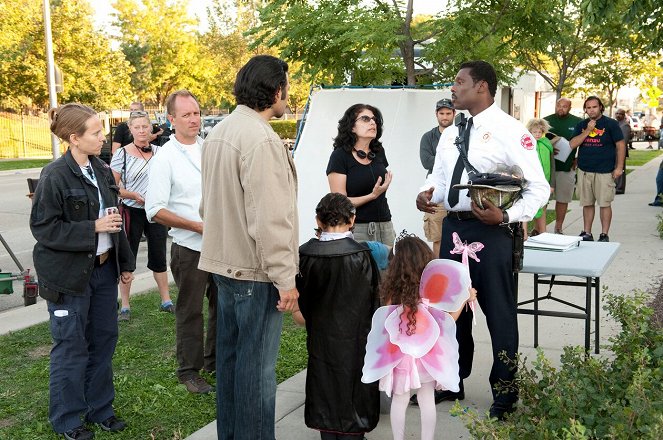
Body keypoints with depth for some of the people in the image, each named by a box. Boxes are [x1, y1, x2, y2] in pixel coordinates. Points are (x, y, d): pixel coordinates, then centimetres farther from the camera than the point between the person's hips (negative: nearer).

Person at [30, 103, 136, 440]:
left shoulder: (101, 170, 6)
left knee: (104, 339, 13)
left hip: (104, 268, 7)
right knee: (71, 346, 3)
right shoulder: (55, 175, -15)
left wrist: (125, 262, 15)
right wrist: (93, 228, -21)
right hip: (69, 274, -7)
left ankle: (99, 409, 29)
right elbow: (43, 227, -16)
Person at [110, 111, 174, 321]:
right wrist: (135, 196, -18)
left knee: (159, 257, 12)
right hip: (132, 211, -3)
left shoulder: (159, 152, 5)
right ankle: (125, 307, 13)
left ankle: (166, 301, 24)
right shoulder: (122, 153, -5)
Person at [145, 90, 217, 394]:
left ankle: (215, 360, 34)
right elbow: (156, 211, -14)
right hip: (189, 247, -5)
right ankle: (189, 371, 22)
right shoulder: (165, 158, -11)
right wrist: (199, 226, -18)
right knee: (190, 311, 7)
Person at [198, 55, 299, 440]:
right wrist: (285, 279, -19)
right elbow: (269, 218, -23)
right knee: (258, 365, 0)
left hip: (226, 262, 10)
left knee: (231, 354, 18)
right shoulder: (261, 139, -20)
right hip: (255, 269, -10)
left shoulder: (220, 132, 10)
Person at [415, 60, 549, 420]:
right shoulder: (450, 134, 12)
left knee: (499, 313, 4)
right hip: (452, 226, 7)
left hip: (491, 230, -7)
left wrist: (505, 216, -25)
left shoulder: (510, 131, -10)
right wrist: (427, 193, -2)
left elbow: (539, 188, -12)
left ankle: (504, 396, 21)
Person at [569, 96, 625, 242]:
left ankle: (604, 235, 6)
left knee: (605, 204, -1)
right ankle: (587, 233, 17)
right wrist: (587, 130, -9)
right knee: (587, 204, 9)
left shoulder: (611, 124, 0)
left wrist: (619, 167, -7)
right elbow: (572, 144, 1)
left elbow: (620, 145, -1)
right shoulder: (581, 125, 12)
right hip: (584, 171, 4)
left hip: (604, 171, -4)